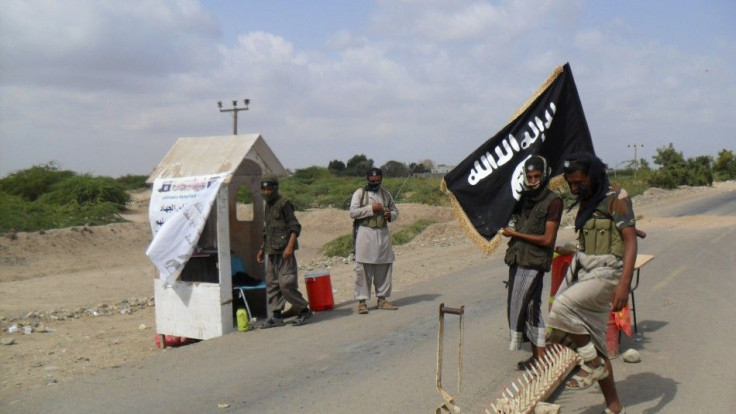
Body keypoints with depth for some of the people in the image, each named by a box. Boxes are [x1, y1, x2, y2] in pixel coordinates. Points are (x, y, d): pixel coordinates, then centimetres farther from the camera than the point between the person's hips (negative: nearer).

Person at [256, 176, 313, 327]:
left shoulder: (284, 204, -8)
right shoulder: (268, 206, 18)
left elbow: (295, 227, -13)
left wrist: (290, 247, -22)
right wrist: (262, 249, 25)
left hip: (284, 252, -9)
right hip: (272, 252, 9)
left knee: (286, 283, -11)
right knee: (271, 284, 8)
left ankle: (304, 310, 3)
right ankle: (276, 316, 13)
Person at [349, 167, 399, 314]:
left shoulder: (386, 194, 13)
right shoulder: (360, 193, 0)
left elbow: (395, 211, 19)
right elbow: (353, 212, -10)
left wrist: (391, 215, -4)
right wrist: (371, 208, -16)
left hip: (383, 233, 5)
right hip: (365, 233, -5)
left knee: (384, 267, 7)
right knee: (363, 268, -5)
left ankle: (382, 299, 18)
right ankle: (362, 301, 0)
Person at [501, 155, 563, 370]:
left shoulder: (553, 201, -9)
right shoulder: (523, 198, 12)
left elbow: (547, 239, -12)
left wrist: (515, 233, -9)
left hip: (534, 261, -7)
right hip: (517, 259, 7)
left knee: (517, 306, -9)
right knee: (530, 308, 11)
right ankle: (538, 355, 20)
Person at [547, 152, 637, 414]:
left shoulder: (616, 199, -9)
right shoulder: (586, 203, 14)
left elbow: (630, 242, -16)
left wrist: (624, 284, -27)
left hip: (606, 274, -8)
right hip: (584, 273, 8)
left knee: (562, 305, -30)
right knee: (595, 345, 8)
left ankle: (593, 364, -12)